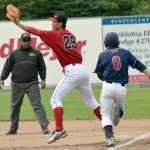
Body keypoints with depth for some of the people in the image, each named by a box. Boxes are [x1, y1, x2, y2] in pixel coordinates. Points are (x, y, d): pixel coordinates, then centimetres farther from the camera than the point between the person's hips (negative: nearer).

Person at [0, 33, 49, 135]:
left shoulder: (36, 53, 7)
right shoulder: (15, 53, 8)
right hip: (17, 84, 2)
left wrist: (43, 79, -1)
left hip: (32, 84, -2)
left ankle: (44, 126, -16)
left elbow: (42, 67, 9)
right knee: (15, 106, 9)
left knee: (37, 105, -11)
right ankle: (13, 128, 20)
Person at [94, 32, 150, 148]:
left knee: (106, 115, 4)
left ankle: (110, 138, -16)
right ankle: (118, 112, -4)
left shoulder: (103, 55, 5)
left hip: (107, 87, -1)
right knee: (121, 107, 30)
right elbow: (140, 65, 1)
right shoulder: (125, 53, 8)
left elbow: (99, 74, 13)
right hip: (122, 88, 1)